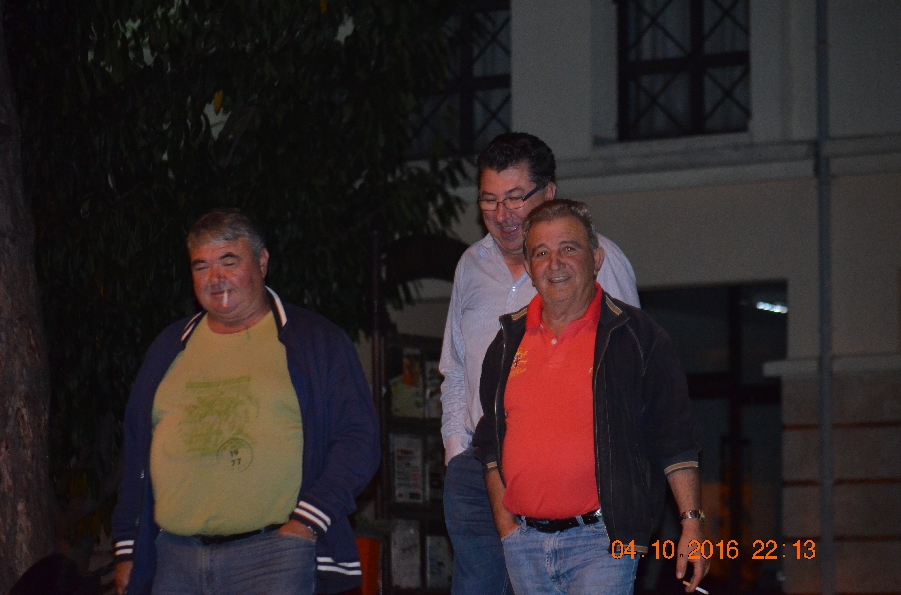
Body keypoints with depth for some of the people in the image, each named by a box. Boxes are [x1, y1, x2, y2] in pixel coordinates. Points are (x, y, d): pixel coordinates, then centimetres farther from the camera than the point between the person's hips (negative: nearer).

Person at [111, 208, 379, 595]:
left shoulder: (316, 342, 6)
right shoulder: (170, 348, 19)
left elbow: (358, 440, 0)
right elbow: (136, 453, 21)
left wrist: (308, 522, -11)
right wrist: (126, 548, 14)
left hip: (274, 555, -4)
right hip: (174, 559, 4)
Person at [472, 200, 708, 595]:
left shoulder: (635, 336, 0)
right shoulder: (510, 341, 13)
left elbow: (675, 440, -2)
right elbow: (490, 440, 20)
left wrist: (692, 523, -9)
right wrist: (504, 520, 11)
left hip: (601, 542, -5)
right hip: (524, 543, 5)